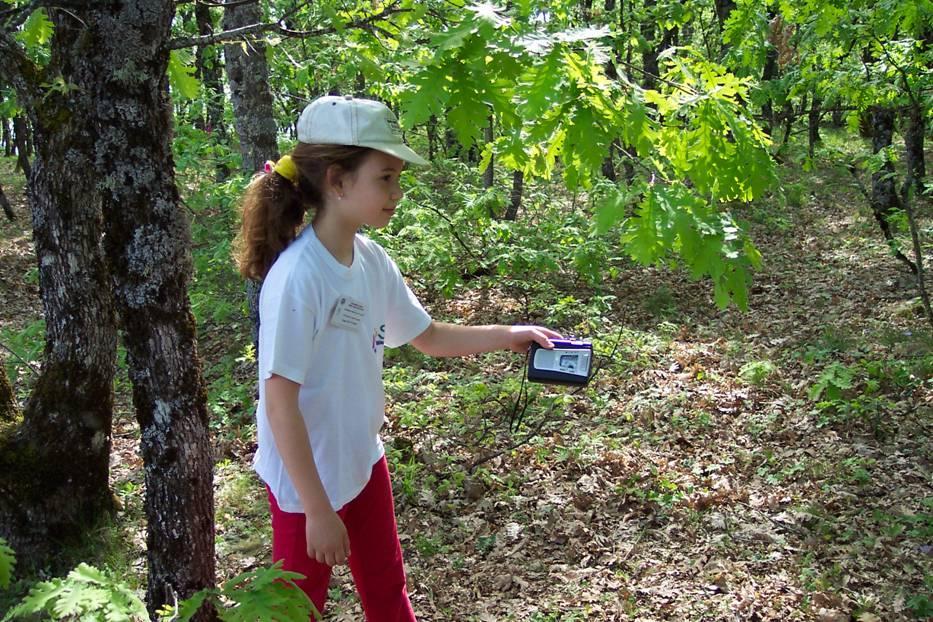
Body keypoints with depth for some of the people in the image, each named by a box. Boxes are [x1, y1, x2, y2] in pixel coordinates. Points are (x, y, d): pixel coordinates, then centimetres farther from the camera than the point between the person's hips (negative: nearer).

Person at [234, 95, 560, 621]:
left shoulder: (373, 262, -6)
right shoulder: (297, 277, -28)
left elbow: (428, 337, 10)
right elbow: (279, 402, -25)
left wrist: (512, 335, 1)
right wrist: (319, 510, -21)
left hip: (362, 462, 7)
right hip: (306, 480, -7)